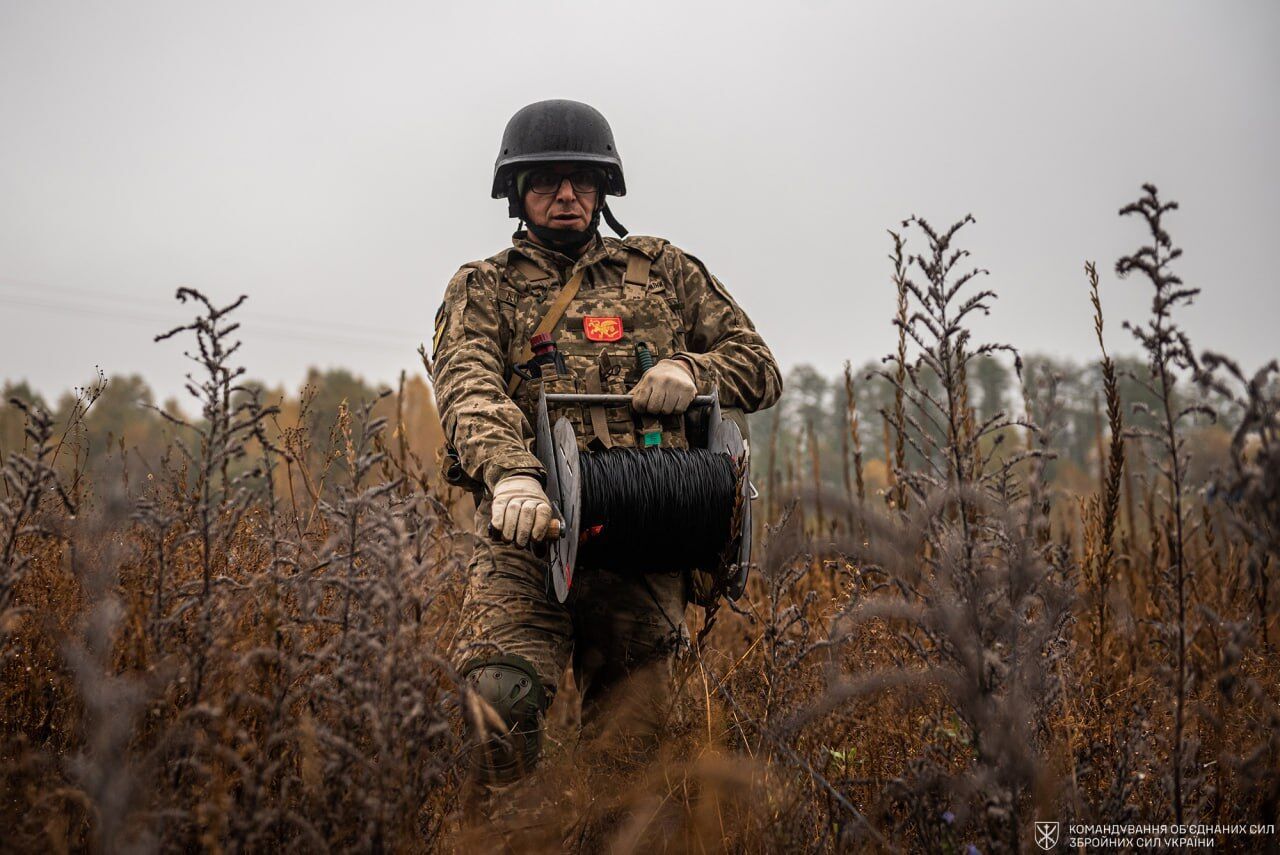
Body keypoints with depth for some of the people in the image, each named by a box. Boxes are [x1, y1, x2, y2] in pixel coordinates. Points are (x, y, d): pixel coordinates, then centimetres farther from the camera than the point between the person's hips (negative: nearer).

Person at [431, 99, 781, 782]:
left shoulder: (661, 271, 22)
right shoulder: (482, 289, 17)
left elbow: (761, 370, 22)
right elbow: (468, 390, -4)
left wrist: (691, 370, -1)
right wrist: (509, 471, -25)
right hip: (527, 530, -1)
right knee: (500, 699, -23)